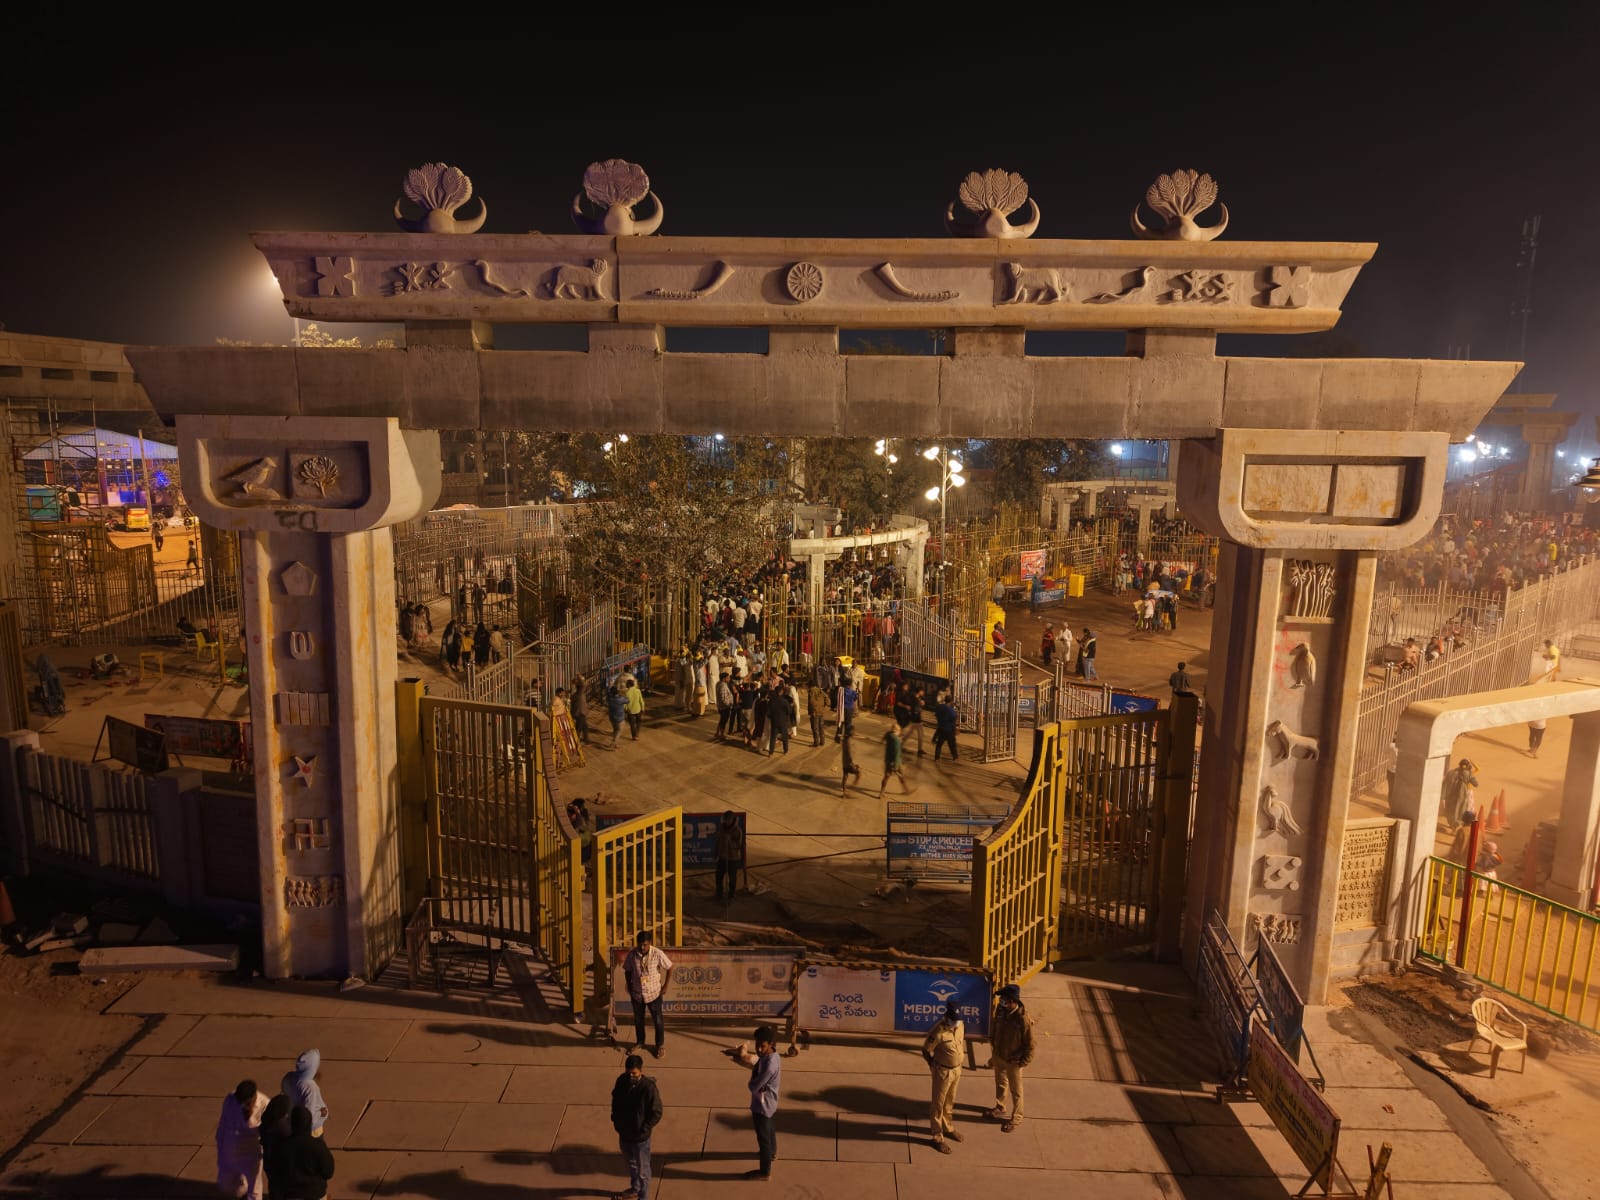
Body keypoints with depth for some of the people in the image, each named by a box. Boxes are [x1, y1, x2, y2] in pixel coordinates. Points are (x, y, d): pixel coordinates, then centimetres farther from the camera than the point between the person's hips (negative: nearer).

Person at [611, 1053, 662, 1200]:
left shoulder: (648, 1087, -28)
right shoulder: (621, 1081, -13)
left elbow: (656, 1113, -17)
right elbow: (615, 1101, 8)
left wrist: (643, 1130, -19)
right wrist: (615, 1120, 0)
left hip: (640, 1137, -6)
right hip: (623, 1133, 6)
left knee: (642, 1169, 14)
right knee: (630, 1163, 28)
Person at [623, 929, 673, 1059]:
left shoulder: (657, 954, -21)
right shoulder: (632, 954, -15)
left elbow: (670, 968, -9)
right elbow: (627, 971, 2)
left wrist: (665, 986, -7)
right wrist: (629, 987, 2)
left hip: (654, 993, -2)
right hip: (637, 993, 2)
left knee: (658, 1020, 11)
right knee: (638, 1019, 20)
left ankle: (660, 1045, 31)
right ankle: (639, 1042, 42)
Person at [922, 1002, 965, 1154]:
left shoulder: (960, 1026, -8)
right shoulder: (939, 1031, -29)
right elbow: (926, 1050, -17)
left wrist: (962, 1056, 13)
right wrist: (933, 1065, -4)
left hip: (957, 1070, 6)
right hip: (943, 1072, -6)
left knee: (949, 1102, 24)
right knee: (938, 1104, 8)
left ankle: (948, 1128, 43)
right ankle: (938, 1137, 20)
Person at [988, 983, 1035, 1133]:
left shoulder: (1023, 1019, -32)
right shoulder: (1000, 1010, -15)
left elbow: (1029, 1043, -19)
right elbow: (994, 1029, 4)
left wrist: (1024, 1062, -14)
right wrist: (993, 1052, 12)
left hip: (1013, 1060, -6)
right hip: (998, 1055, 6)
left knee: (1015, 1090, 15)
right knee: (1000, 1083, 27)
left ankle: (1016, 1117, 35)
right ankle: (999, 1107, 50)